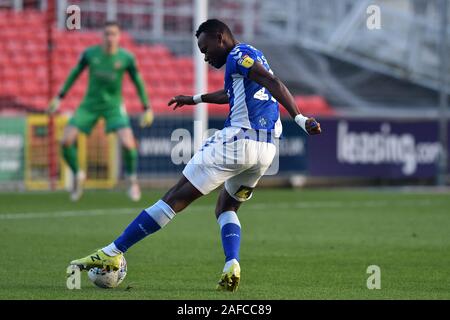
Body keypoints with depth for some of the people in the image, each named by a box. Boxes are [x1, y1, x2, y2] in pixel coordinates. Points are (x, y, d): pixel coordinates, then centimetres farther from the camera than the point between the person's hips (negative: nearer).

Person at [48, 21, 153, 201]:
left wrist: (147, 109, 3)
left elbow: (138, 82, 2)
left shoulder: (126, 58, -11)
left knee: (127, 143, -22)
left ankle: (132, 180, 5)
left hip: (113, 106, -2)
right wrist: (59, 98, 8)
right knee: (66, 142, -11)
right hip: (90, 105, 2)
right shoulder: (90, 54, -8)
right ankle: (77, 176, 17)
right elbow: (75, 73, 7)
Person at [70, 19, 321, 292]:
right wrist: (195, 99, 57)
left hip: (237, 140, -8)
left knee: (176, 198, -5)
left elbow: (273, 83, -18)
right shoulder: (255, 57, 25)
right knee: (226, 208, 25)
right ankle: (232, 266, -3)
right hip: (266, 151, 8)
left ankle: (112, 253, -2)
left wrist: (300, 118, -28)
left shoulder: (238, 56, -3)